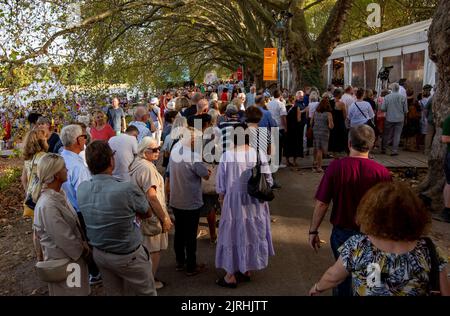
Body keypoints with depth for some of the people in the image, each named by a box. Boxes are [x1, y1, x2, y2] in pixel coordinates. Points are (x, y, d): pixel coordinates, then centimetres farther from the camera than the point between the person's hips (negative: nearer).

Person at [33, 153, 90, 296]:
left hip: (73, 254, 8)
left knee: (78, 289, 24)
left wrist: (84, 246, 4)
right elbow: (64, 239, -25)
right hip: (63, 260, -8)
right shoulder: (48, 205, -30)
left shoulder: (58, 194, -1)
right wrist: (84, 251, -11)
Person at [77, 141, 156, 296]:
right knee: (146, 292, 16)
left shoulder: (81, 188, -13)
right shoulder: (128, 189, -29)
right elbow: (147, 213, -10)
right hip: (128, 256, -6)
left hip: (99, 253, 6)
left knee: (113, 293, 23)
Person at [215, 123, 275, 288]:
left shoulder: (227, 156, -16)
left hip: (234, 202, -2)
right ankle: (247, 270, 32)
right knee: (253, 233, 19)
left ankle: (231, 276, 18)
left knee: (233, 235, 10)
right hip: (255, 203, 2)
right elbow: (268, 179, -5)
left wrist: (221, 197, 11)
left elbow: (220, 183, -7)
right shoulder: (258, 153, -11)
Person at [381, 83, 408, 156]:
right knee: (397, 135, 5)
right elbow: (406, 110, -3)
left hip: (389, 119, 0)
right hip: (400, 119, 0)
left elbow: (383, 108, -7)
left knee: (387, 135, 12)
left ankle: (383, 149, 19)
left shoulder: (387, 97, -8)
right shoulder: (403, 97, -6)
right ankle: (394, 150, 5)